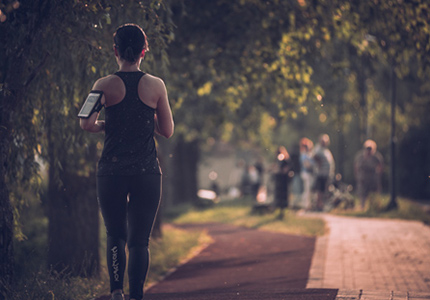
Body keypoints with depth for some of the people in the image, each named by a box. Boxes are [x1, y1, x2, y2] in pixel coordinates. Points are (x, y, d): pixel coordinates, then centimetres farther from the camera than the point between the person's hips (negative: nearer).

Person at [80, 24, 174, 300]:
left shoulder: (105, 85, -3)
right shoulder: (156, 85, 0)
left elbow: (86, 124, -11)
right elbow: (167, 131, 4)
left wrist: (107, 125, 9)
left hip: (111, 172, 0)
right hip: (147, 173, 0)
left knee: (115, 235, 16)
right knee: (139, 240, 3)